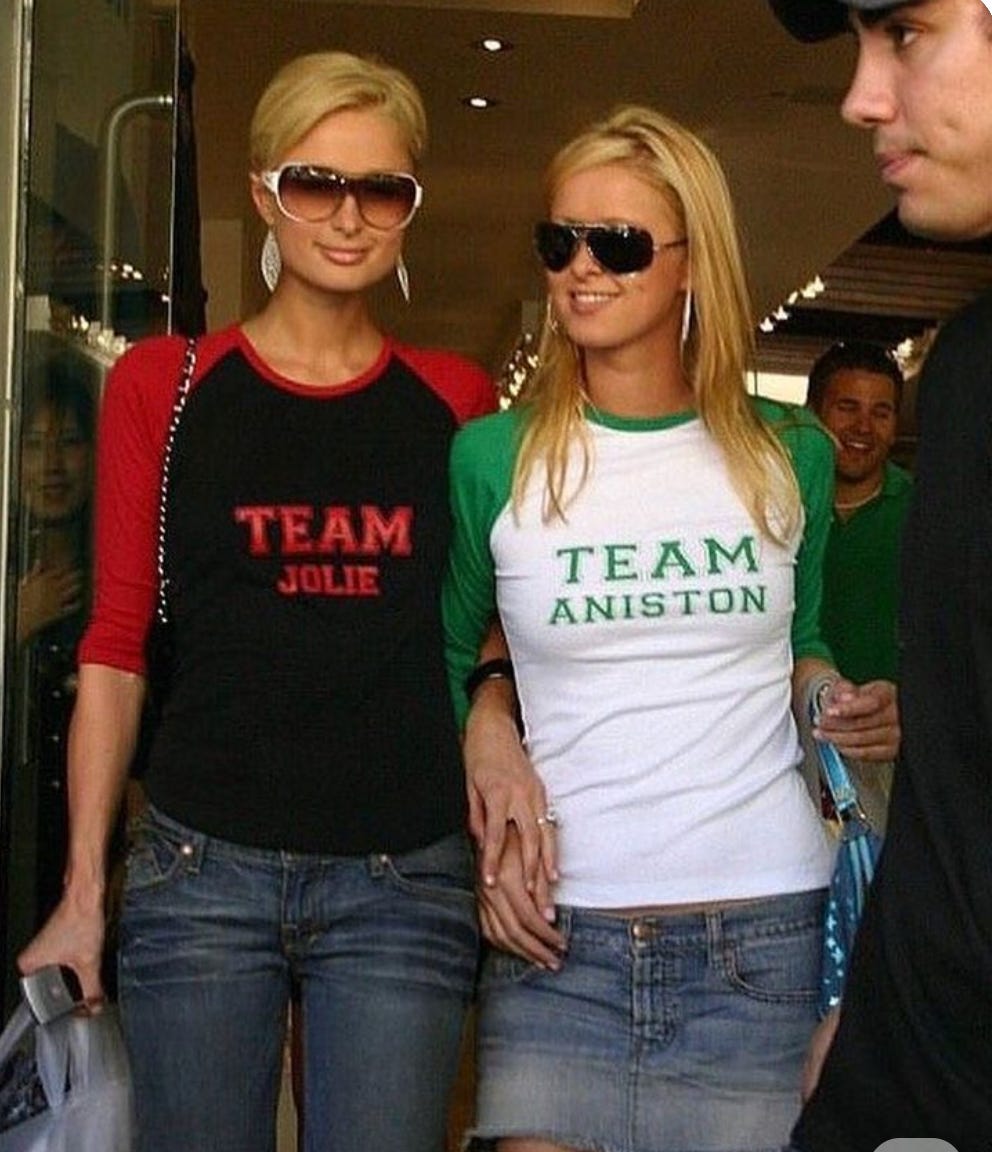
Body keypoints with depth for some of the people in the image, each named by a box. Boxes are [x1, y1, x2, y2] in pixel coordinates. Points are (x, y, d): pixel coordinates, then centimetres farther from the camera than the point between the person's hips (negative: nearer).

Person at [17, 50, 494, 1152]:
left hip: (405, 880, 1)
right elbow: (114, 647, 2)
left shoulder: (457, 399, 7)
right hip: (203, 866, -1)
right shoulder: (163, 383, 3)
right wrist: (83, 891, -1)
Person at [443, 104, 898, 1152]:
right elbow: (441, 674, 11)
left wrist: (838, 699, -1)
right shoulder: (490, 460, 1)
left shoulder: (790, 455, 7)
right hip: (556, 943, -1)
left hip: (763, 936, 1)